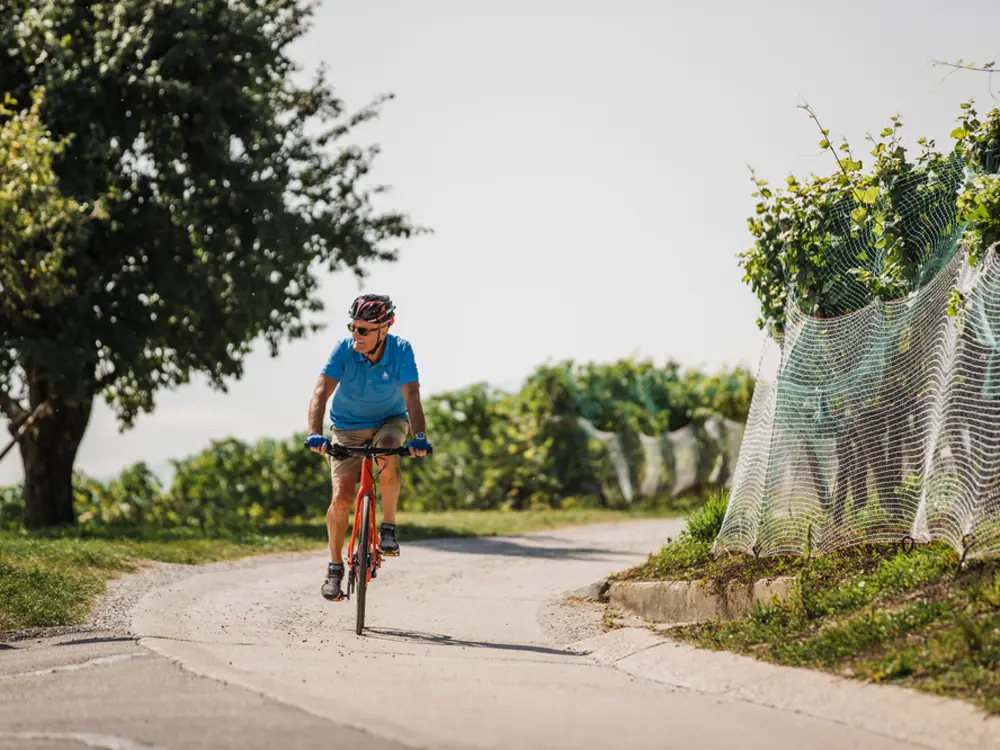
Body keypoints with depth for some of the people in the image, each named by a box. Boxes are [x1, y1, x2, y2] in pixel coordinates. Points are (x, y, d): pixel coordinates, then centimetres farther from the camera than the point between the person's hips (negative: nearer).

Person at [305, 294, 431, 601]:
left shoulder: (401, 351, -23)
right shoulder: (344, 349, -23)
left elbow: (411, 396, -31)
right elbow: (321, 392, -30)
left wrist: (419, 436, -47)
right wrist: (315, 434, -45)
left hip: (389, 420, 0)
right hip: (348, 427, 1)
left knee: (387, 457, -36)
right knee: (341, 498, -12)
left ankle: (388, 528, -16)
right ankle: (335, 567, 6)